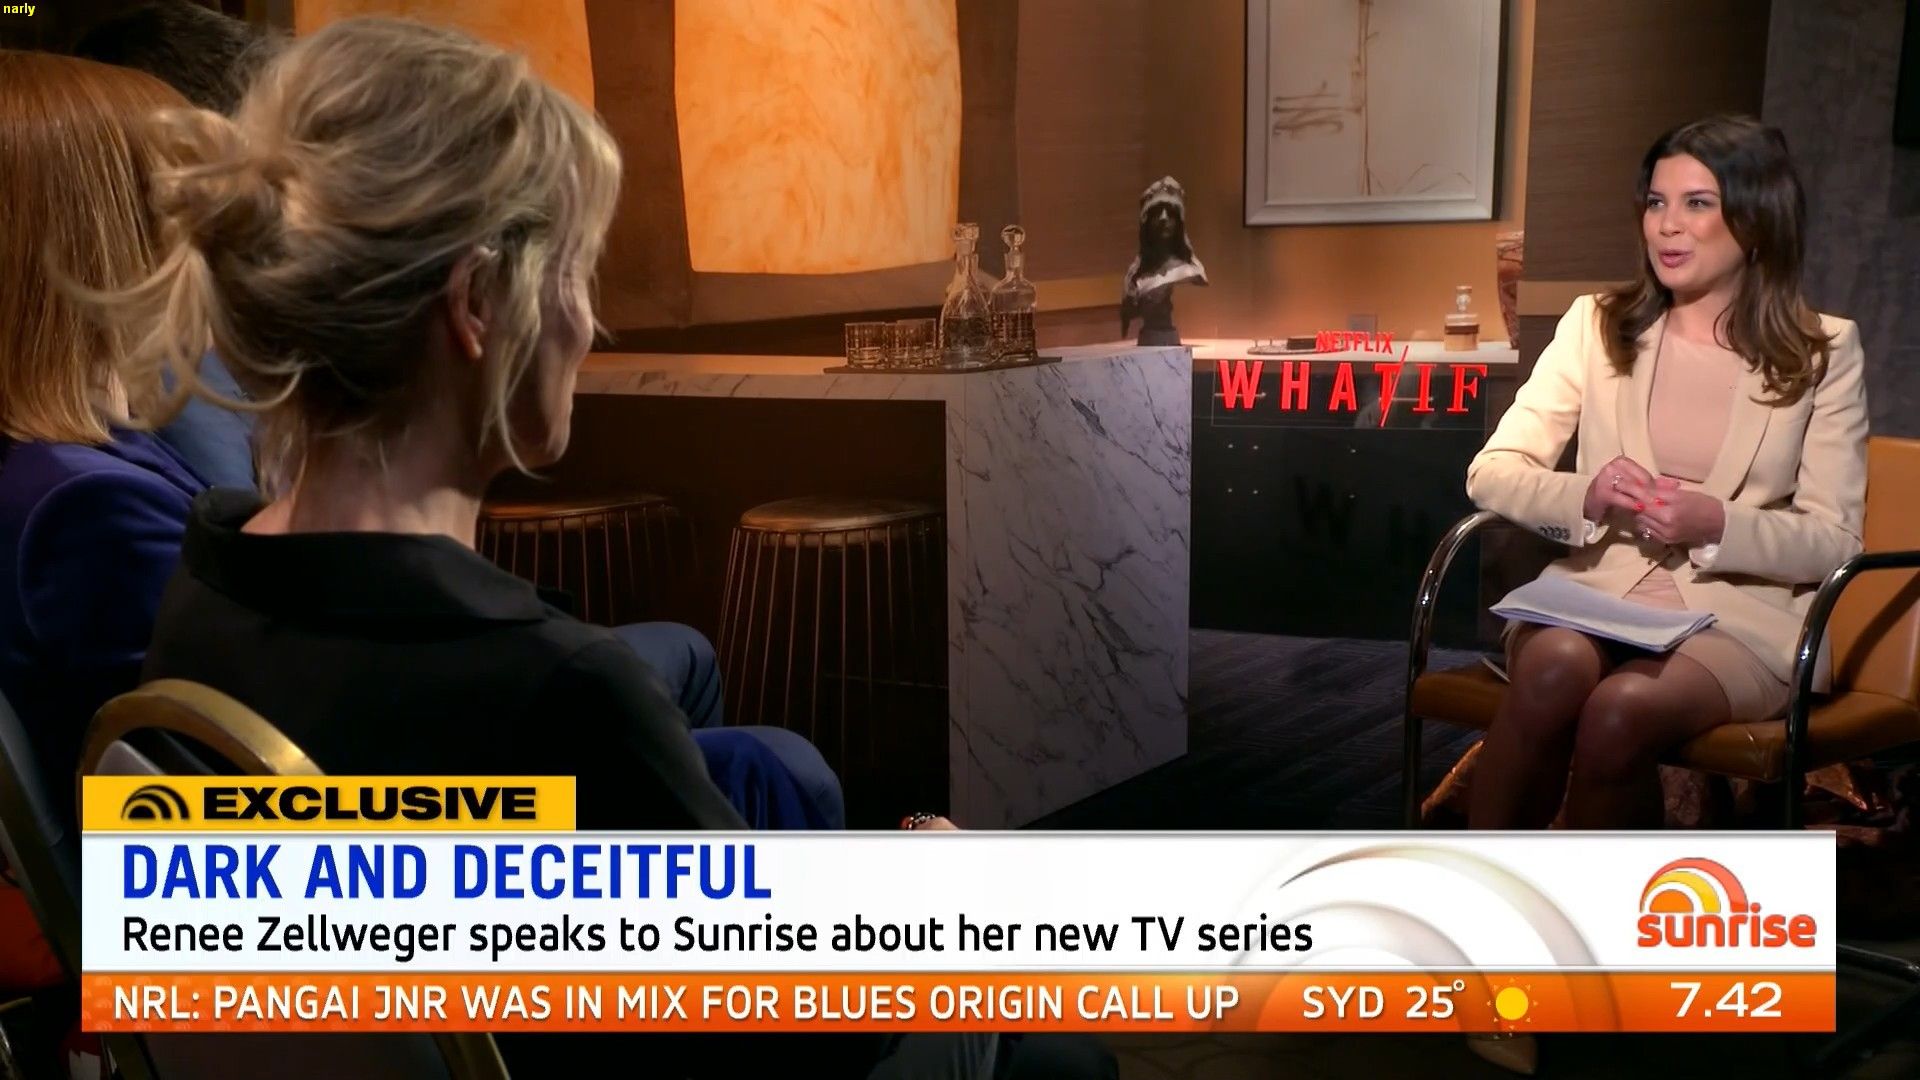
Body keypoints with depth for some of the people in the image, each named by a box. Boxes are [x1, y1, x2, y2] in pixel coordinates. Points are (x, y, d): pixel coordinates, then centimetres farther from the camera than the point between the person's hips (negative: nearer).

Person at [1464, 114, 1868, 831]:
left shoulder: (1824, 353, 5)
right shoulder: (1599, 325, 9)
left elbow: (1835, 541, 1)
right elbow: (1491, 472, 3)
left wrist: (1716, 524, -18)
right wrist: (1586, 495, -18)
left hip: (1739, 619, -1)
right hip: (1596, 596, 2)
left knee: (1622, 710, -33)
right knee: (1556, 665, -34)